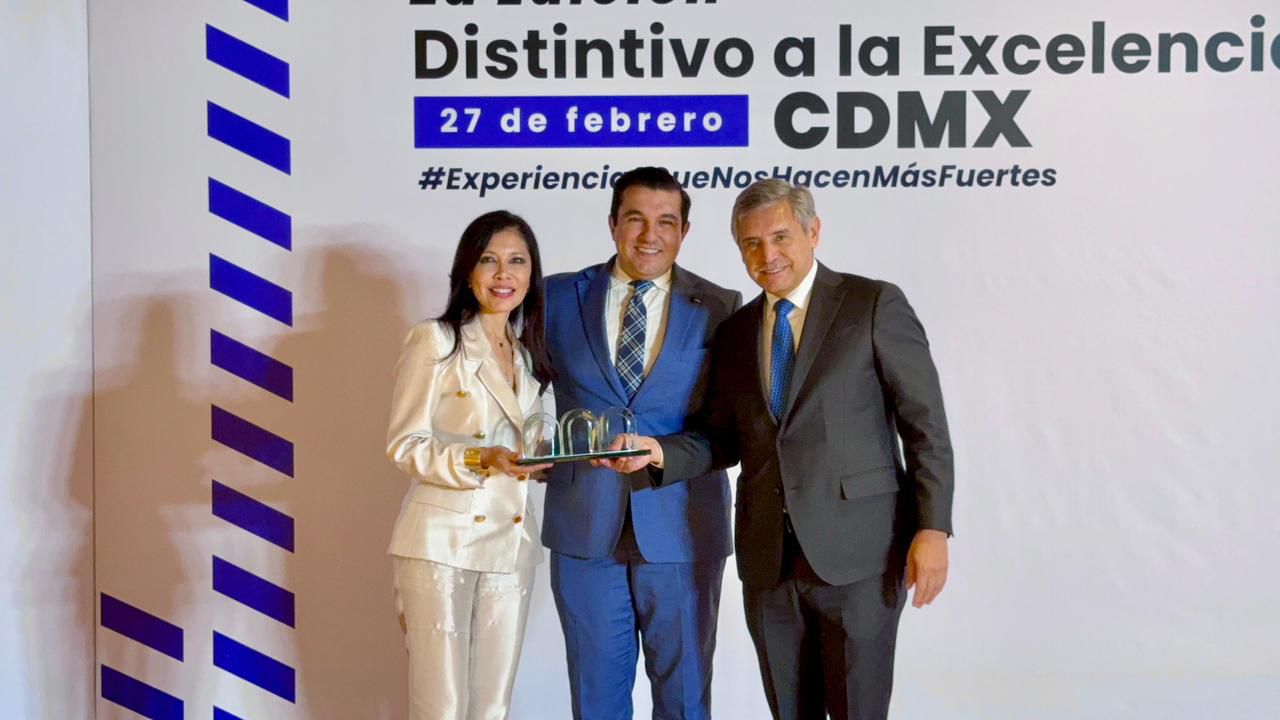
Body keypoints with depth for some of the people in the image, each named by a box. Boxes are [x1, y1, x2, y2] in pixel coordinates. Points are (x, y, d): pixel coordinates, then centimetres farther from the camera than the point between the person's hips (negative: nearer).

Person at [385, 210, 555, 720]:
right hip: (441, 543, -6)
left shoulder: (530, 354, 14)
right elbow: (404, 445, -10)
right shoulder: (434, 340, -6)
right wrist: (479, 460, -23)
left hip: (511, 544, 6)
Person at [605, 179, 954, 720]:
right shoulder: (734, 333, 13)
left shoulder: (874, 306, -3)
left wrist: (933, 529, -11)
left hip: (857, 554, -5)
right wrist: (659, 452, -5)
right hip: (767, 559, 5)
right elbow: (724, 440, 13)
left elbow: (925, 426, -5)